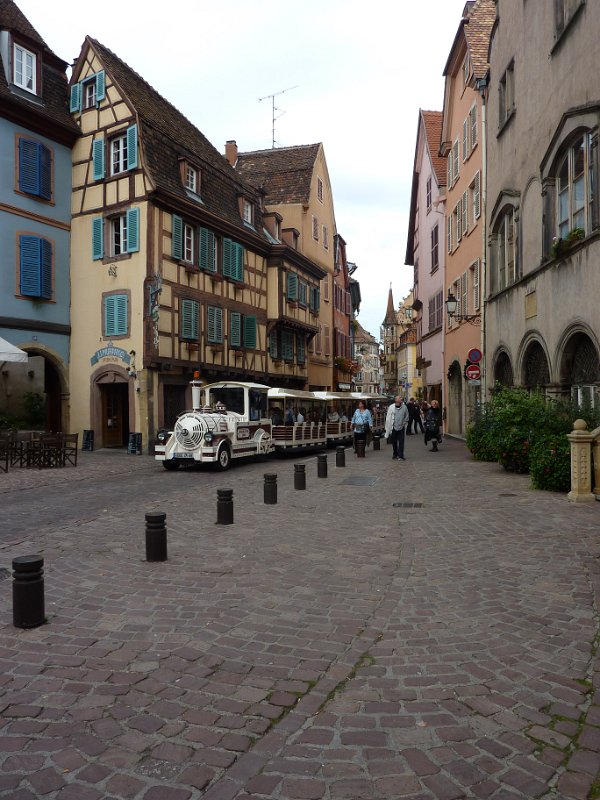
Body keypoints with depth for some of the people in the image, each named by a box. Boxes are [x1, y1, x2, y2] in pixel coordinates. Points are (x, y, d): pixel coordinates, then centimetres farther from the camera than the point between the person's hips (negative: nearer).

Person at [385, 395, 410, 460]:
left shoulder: (404, 408, -6)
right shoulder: (391, 407, -9)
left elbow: (406, 418, 9)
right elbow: (388, 418, -5)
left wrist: (404, 424, 2)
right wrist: (388, 429, -6)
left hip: (401, 428, 0)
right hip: (393, 427, 0)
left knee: (401, 442, -2)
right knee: (394, 442, 9)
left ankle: (401, 455, 5)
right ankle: (395, 454, 24)